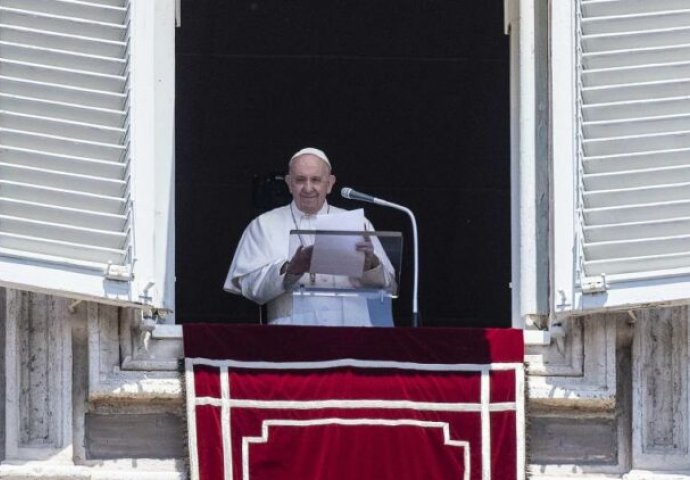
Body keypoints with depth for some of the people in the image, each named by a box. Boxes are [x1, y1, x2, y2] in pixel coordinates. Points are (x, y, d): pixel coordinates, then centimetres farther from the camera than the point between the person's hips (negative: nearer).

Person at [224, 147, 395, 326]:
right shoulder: (263, 225, 13)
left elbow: (385, 282, 9)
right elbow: (249, 285, 1)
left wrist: (370, 262, -12)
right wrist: (292, 269, -15)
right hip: (293, 323, -2)